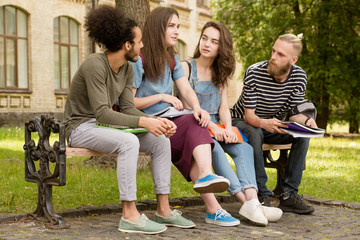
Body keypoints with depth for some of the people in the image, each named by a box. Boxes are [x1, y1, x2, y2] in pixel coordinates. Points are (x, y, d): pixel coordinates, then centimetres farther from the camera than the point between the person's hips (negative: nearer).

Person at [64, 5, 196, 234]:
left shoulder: (128, 69, 4)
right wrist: (144, 122, -34)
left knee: (161, 140, -9)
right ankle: (130, 216, -29)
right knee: (129, 142, -35)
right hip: (81, 127, -8)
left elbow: (128, 108, 0)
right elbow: (102, 113, -27)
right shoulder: (95, 65, -22)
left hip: (102, 127, 8)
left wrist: (158, 120, -16)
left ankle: (163, 209, -5)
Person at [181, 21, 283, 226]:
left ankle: (253, 200, -41)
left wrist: (228, 128, -11)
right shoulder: (186, 67, 3)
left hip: (217, 128, 5)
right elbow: (188, 108, -7)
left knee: (244, 148, -23)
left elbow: (224, 108, 10)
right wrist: (212, 127, -18)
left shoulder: (221, 73, 19)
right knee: (213, 148, -35)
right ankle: (246, 201, -42)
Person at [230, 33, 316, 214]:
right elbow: (249, 115, -25)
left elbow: (294, 113, -8)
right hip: (243, 122, -4)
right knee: (254, 134, -38)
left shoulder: (299, 77, -11)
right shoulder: (254, 73, -24)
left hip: (273, 125, 4)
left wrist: (307, 120, -32)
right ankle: (262, 195, -31)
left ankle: (288, 194, -21)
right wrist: (264, 123, -48)